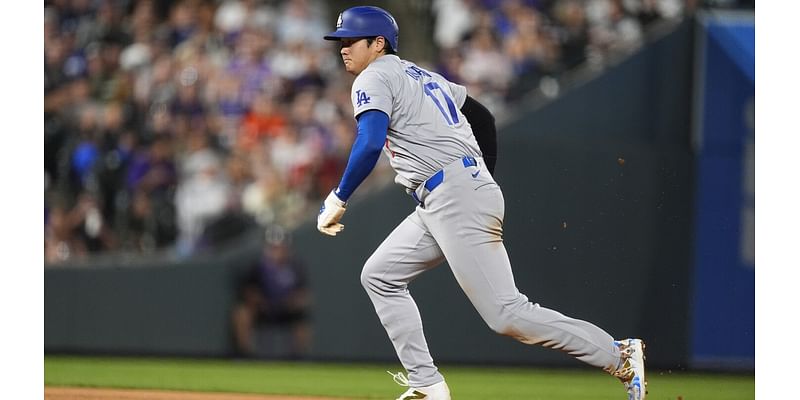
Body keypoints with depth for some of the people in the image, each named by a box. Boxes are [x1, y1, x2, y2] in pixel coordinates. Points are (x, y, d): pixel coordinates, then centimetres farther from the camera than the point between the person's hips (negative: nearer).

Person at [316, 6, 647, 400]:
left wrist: (338, 200, -12)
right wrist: (484, 177, 32)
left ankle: (620, 356, -13)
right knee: (379, 276, 14)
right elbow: (482, 116, 29)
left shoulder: (375, 79, -3)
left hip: (455, 199, -10)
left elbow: (370, 145, -19)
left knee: (506, 314, -14)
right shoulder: (424, 76, 25)